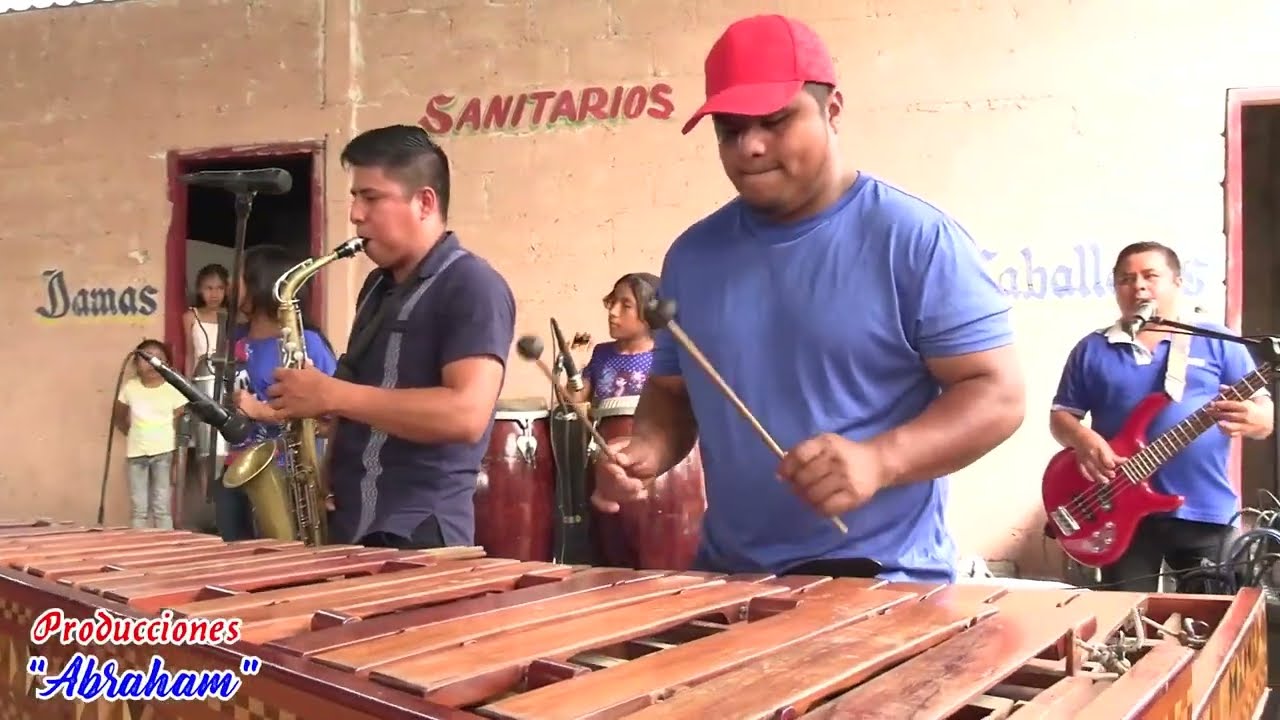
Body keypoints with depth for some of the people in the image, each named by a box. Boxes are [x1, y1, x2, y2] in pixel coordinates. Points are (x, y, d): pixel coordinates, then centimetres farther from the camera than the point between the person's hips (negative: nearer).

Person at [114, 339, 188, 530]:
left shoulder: (173, 389, -4)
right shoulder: (130, 388, 3)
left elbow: (180, 425, -2)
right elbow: (119, 418, 18)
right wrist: (135, 435, 6)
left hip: (164, 452, -2)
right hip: (137, 453, 2)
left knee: (162, 507, 2)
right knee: (138, 509, 6)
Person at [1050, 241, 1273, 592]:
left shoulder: (1217, 341, 5)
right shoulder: (1091, 349, 9)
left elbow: (1265, 413, 3)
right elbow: (1060, 416, 10)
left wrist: (1252, 418, -21)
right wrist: (1083, 440, -12)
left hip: (1205, 511, 0)